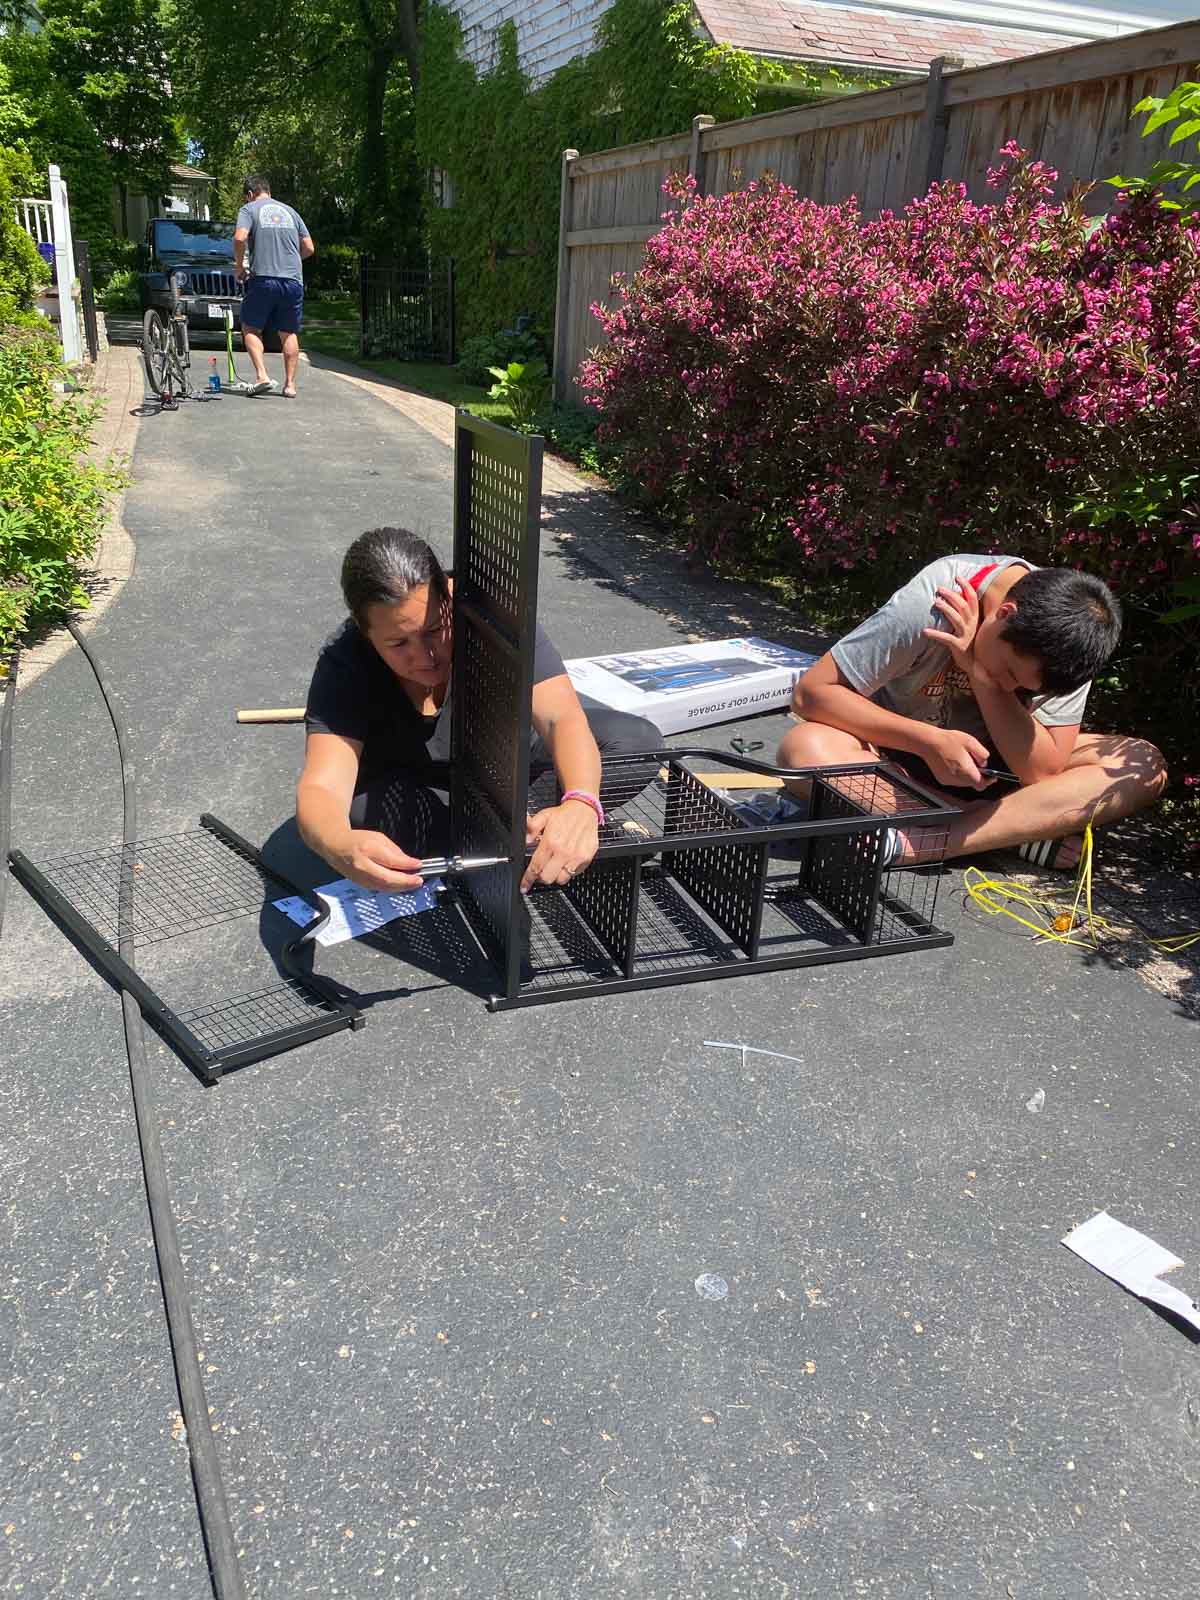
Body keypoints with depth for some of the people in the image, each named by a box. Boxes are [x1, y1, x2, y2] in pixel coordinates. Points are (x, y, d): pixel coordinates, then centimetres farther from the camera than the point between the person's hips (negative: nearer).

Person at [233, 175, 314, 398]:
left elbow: (239, 238, -12)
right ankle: (290, 384, 9)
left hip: (263, 279, -4)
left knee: (251, 329, 7)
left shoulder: (249, 209, 4)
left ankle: (262, 375, -9)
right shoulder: (289, 211, 17)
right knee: (289, 333, 10)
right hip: (293, 280, 4)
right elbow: (309, 248, 15)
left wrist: (239, 266, 2)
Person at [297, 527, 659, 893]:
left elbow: (563, 718, -40)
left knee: (637, 740, -21)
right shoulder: (345, 661, -29)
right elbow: (320, 789, -40)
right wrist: (341, 847, -65)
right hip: (408, 785, 0)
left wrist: (580, 804, -62)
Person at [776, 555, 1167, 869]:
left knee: (1143, 766, -21)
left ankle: (916, 843, -33)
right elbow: (811, 692, -26)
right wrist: (931, 740, -35)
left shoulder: (1064, 642, -19)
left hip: (988, 762, 3)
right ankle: (1018, 832, -25)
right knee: (804, 750, -36)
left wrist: (979, 671, -32)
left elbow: (1043, 772, -23)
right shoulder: (927, 608, -29)